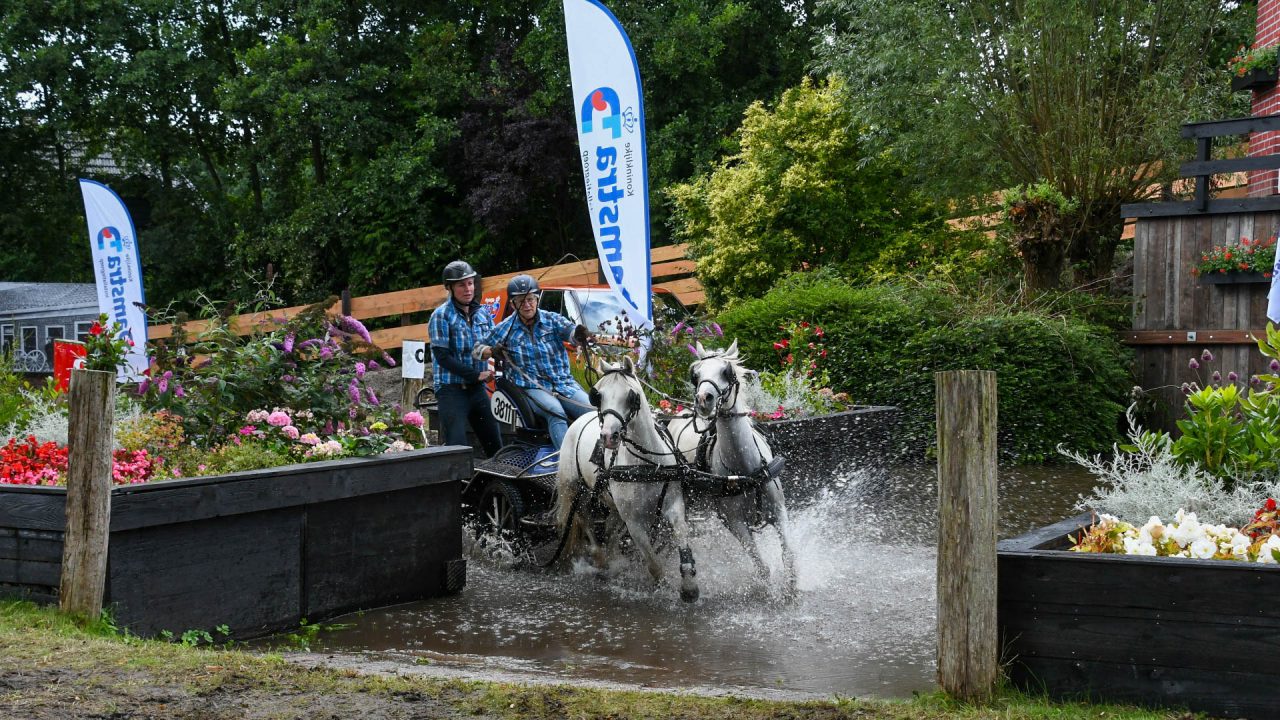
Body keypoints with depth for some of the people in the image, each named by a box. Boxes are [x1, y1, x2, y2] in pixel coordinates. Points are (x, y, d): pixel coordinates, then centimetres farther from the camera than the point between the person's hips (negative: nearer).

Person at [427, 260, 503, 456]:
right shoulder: (442, 315, -6)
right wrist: (476, 375, -16)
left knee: (495, 444, 8)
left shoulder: (482, 312, 12)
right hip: (451, 389, -6)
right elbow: (443, 357, -12)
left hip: (477, 388, 6)